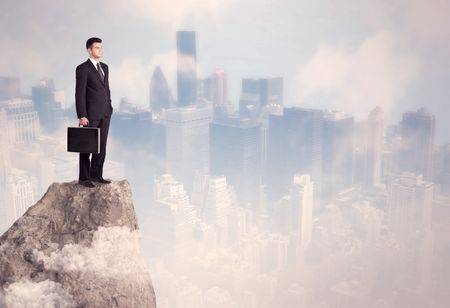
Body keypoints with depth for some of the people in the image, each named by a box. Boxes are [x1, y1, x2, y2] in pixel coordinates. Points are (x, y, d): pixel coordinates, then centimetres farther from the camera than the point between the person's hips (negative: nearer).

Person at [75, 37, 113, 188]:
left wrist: (109, 108, 13)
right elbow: (80, 94, -11)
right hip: (91, 115, -7)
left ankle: (96, 175, 18)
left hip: (105, 114, 7)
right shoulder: (83, 68, -8)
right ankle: (84, 178, 7)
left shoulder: (104, 67, 14)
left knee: (101, 146, 9)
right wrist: (81, 116, -16)